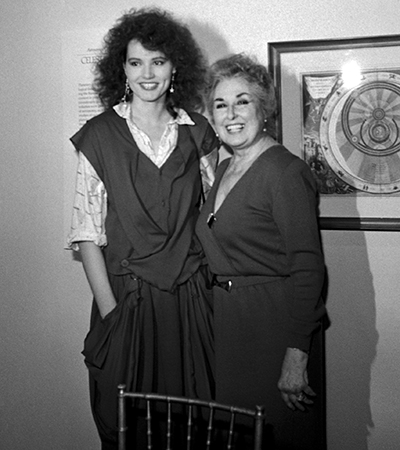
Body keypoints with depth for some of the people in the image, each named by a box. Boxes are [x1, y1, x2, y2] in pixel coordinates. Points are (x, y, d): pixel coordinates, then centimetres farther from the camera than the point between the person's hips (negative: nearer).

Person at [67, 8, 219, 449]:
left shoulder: (198, 132, 5)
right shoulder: (99, 135, -3)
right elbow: (87, 230, -4)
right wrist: (109, 309, -11)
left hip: (192, 297, 2)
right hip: (126, 297, -2)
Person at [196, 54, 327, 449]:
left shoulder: (286, 171, -16)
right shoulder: (225, 169, 10)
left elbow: (308, 269, -20)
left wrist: (296, 356, -23)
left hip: (274, 324, -8)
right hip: (226, 323, 8)